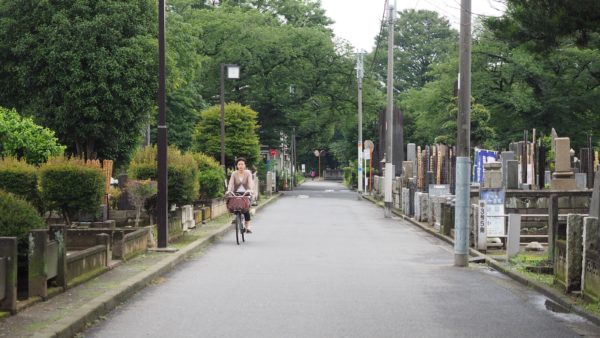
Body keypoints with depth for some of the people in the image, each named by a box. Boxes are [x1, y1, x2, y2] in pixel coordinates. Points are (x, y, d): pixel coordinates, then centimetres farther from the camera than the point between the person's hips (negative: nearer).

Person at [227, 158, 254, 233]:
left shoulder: (248, 173, 0)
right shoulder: (234, 174, 2)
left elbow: (250, 182, -12)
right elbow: (231, 183, -7)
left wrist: (250, 190, -30)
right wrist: (229, 190, -26)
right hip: (236, 193, 2)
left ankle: (248, 225, -18)